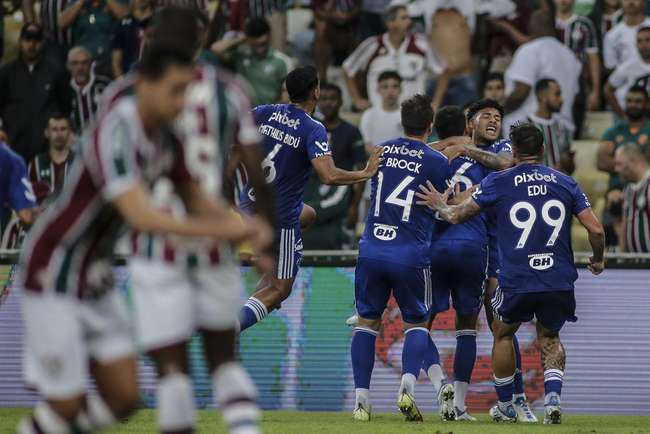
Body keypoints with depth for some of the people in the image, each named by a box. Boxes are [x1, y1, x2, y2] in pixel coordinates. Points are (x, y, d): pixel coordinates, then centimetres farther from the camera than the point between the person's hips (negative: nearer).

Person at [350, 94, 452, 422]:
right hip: (410, 256, -2)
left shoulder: (380, 151, 8)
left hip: (371, 250, 2)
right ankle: (407, 385, -11)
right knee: (416, 323, 13)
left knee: (367, 321, 13)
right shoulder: (437, 162, -4)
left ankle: (361, 398, 5)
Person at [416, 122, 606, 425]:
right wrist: (598, 259, 22)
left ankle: (505, 408, 30)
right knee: (549, 337, 25)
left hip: (516, 282, -2)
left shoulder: (498, 182, 0)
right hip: (560, 282, 2)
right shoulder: (564, 182, 5)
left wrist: (440, 205, 27)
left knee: (503, 334, 25)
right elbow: (595, 229, 2)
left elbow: (456, 216, 5)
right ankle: (553, 398, 2)